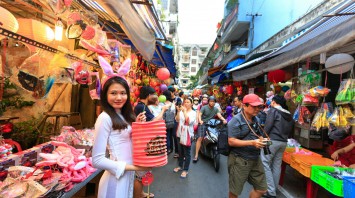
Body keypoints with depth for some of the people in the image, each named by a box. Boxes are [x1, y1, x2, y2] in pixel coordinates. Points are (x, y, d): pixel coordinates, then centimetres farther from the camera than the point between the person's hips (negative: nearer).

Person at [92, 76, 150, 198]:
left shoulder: (124, 115, 5)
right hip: (116, 178, -8)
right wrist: (134, 167, -20)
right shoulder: (105, 118, -19)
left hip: (128, 174, 8)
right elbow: (97, 160, -21)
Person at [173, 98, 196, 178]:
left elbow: (189, 121, -22)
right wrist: (178, 111, -16)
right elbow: (177, 120, -4)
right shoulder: (182, 111, 4)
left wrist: (184, 111, -23)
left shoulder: (193, 112, -6)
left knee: (187, 153, 3)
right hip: (180, 133, 5)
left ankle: (185, 170, 14)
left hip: (188, 134, -4)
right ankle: (180, 166, 35)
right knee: (181, 151, 18)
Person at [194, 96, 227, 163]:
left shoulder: (216, 109, 10)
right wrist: (200, 120, -33)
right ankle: (196, 155, -13)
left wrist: (224, 120, -26)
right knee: (200, 138, -15)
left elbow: (219, 115, -5)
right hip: (203, 124, -4)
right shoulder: (204, 107, -1)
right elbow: (199, 114, -12)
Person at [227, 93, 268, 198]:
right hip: (239, 160, -7)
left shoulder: (256, 119, 9)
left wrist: (263, 140, -3)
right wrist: (252, 143, -29)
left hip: (255, 159, 8)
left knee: (261, 189, 18)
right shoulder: (236, 120, -16)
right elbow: (231, 141, -22)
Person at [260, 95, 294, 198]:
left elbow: (268, 126, -13)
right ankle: (273, 189, 25)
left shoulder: (273, 110, -5)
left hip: (272, 140, -8)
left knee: (265, 163, -2)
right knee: (277, 165, 14)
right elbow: (290, 128, 18)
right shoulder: (289, 114, 15)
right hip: (284, 142, 8)